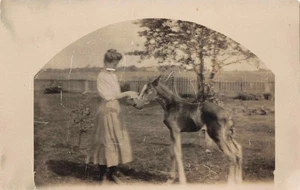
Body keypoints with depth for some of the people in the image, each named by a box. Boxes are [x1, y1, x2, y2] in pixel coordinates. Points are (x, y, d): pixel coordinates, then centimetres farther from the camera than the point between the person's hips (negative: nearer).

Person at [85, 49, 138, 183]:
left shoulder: (113, 76, 12)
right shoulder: (101, 76, -12)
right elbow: (108, 96, -19)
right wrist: (127, 93, -19)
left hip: (115, 111, 8)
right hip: (106, 111, -8)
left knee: (117, 141, 9)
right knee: (106, 141, -1)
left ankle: (112, 172, 19)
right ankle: (103, 173, 11)